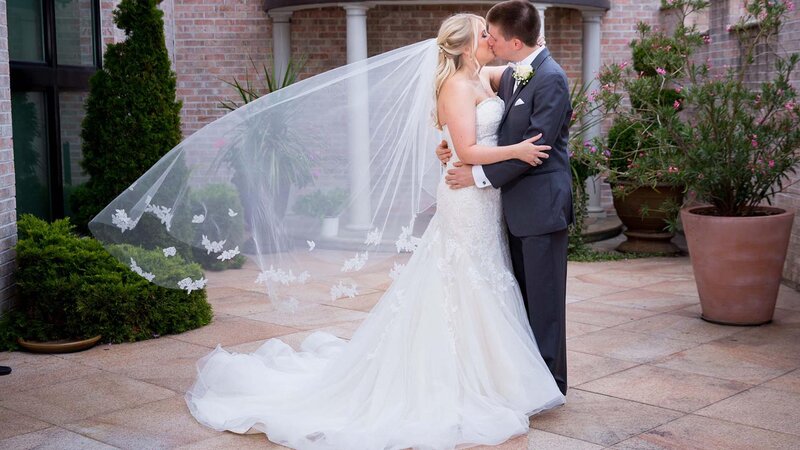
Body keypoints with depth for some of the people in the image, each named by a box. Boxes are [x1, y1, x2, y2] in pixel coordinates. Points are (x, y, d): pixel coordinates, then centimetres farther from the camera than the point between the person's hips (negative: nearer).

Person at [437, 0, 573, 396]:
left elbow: (534, 146, -21)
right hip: (515, 204, 9)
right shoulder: (510, 75, 10)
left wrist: (480, 175, -17)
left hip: (541, 204, -9)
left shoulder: (550, 79, -16)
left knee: (544, 297, 1)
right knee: (520, 293, 15)